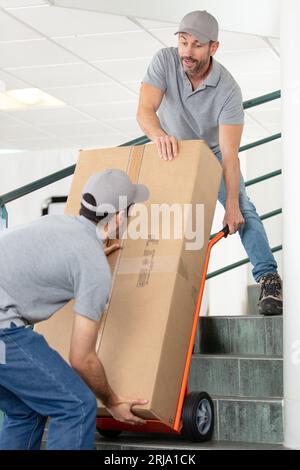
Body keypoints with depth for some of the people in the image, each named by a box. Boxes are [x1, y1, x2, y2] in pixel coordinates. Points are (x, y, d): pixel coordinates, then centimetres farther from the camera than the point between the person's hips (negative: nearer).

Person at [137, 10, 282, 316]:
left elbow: (230, 153, -32)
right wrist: (159, 134, -60)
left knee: (242, 210, -20)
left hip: (212, 153, -3)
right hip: (171, 152, 3)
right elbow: (145, 110, -36)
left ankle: (268, 278, -24)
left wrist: (232, 206, -37)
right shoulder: (164, 61, -25)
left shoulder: (228, 90, -30)